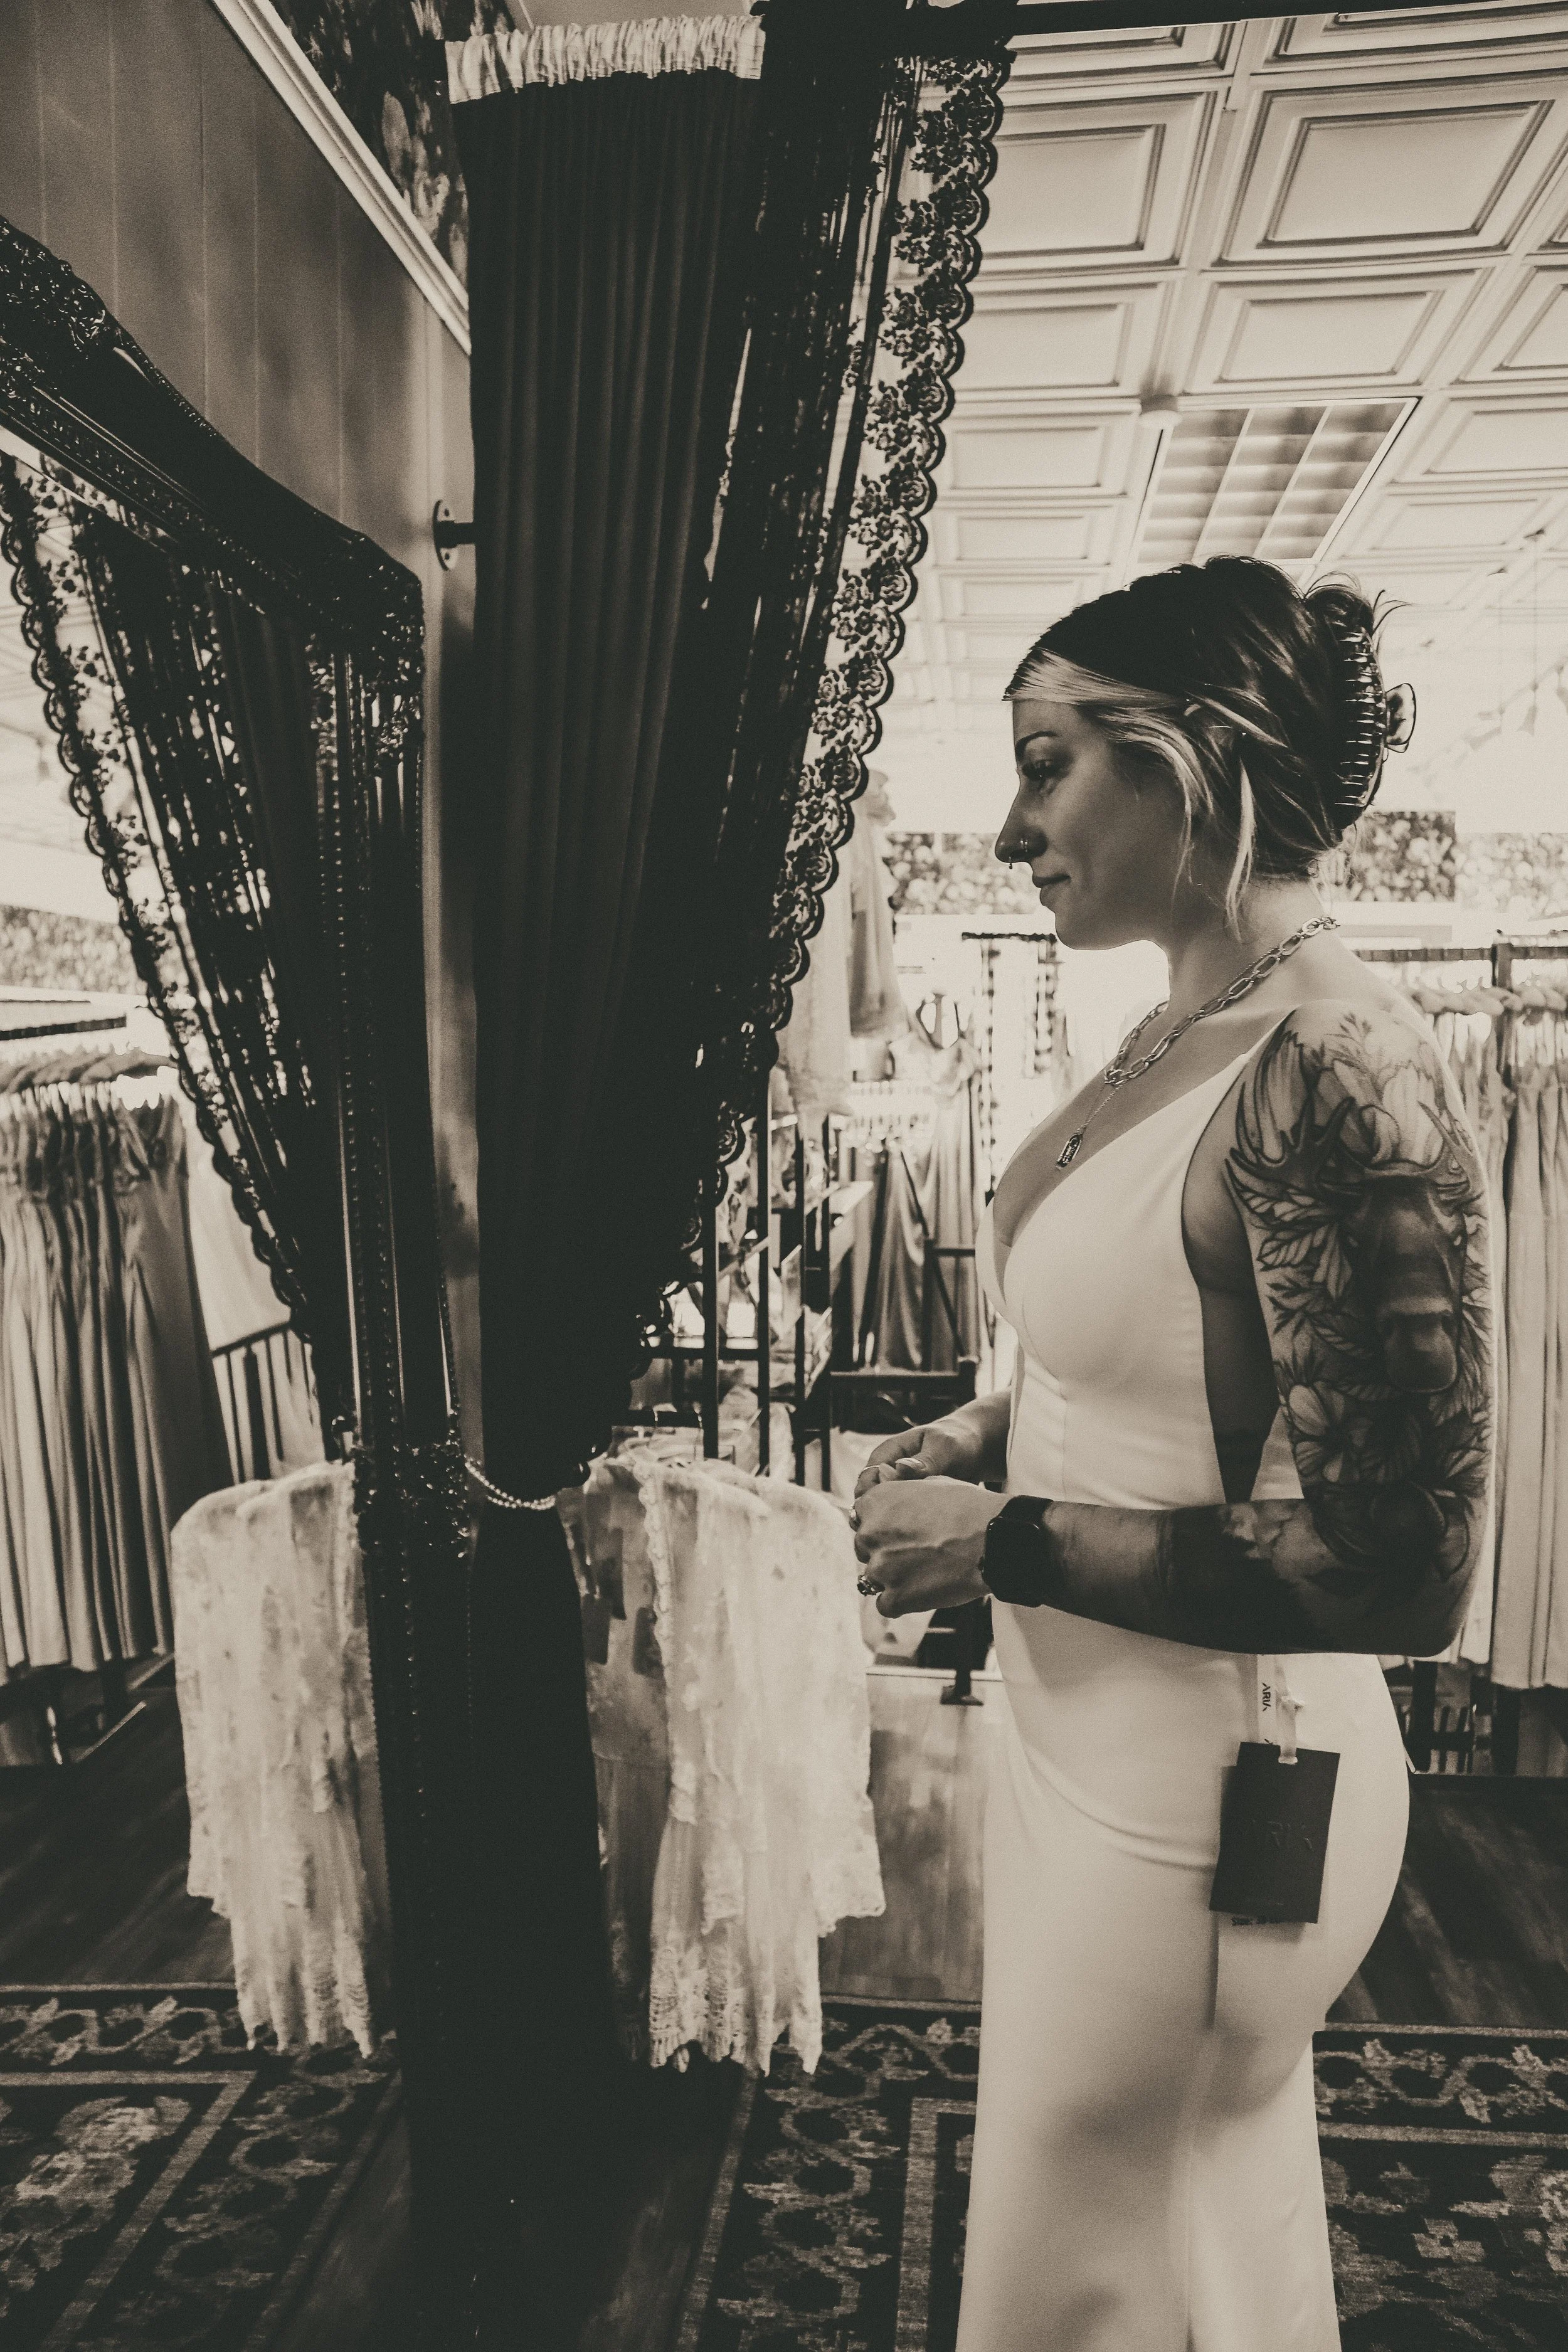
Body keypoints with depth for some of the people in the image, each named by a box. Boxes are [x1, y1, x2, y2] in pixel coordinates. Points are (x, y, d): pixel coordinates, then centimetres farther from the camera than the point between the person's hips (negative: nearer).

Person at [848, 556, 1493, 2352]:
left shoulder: (1336, 1078, -25)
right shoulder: (1179, 1036, 2)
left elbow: (1397, 1569, -26)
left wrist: (1005, 1546, -20)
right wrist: (983, 1439, -1)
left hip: (1204, 1794, -8)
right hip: (1088, 1738, 8)